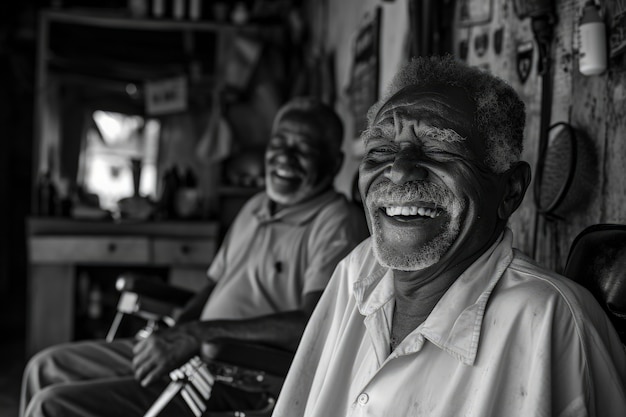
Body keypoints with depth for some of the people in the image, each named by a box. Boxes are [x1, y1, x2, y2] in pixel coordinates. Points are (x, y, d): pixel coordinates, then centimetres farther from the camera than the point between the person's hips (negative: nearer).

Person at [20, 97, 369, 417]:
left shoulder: (338, 223, -12)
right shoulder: (255, 209, 17)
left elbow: (313, 324, -25)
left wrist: (199, 334, -23)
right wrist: (171, 335, 2)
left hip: (240, 385, -9)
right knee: (47, 367, 12)